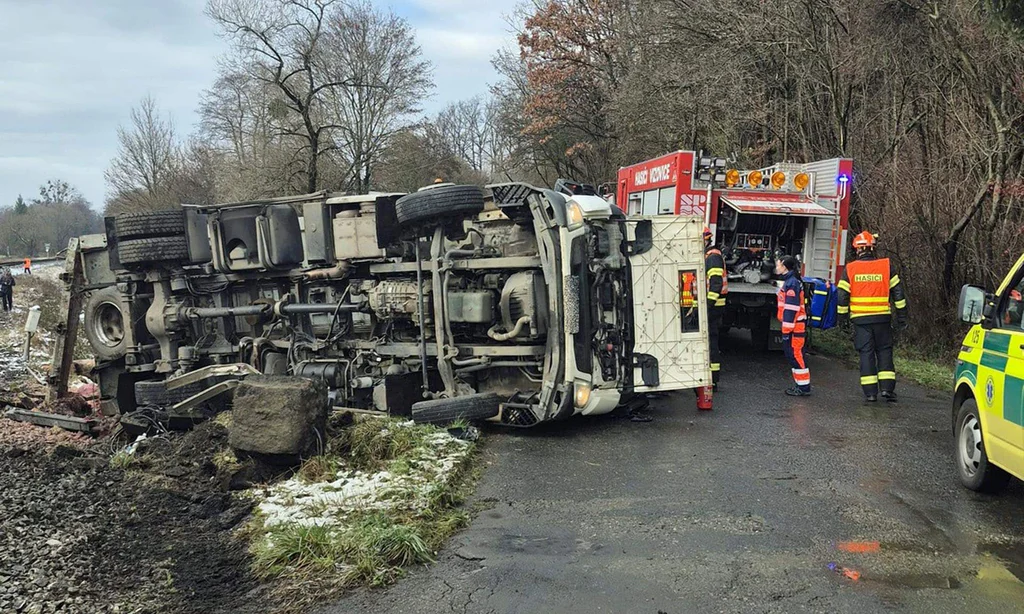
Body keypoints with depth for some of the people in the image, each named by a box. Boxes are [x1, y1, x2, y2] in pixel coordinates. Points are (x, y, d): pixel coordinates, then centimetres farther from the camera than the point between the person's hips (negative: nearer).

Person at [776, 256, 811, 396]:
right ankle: (800, 384, 21)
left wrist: (786, 330, -20)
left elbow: (791, 308, -21)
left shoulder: (792, 283, -16)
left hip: (795, 326, -10)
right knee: (792, 354, 14)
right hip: (794, 326, 10)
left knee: (796, 355, -6)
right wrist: (786, 328, 24)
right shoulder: (789, 281, 16)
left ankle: (803, 387, -1)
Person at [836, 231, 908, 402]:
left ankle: (870, 392, 4)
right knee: (884, 351, 11)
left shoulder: (850, 269, -1)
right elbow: (898, 292, 3)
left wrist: (843, 315, 11)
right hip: (882, 318, 0)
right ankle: (887, 387, 4)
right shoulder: (886, 266, 1)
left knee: (866, 353, 5)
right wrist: (901, 316, 10)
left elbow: (842, 295, -2)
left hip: (860, 318, 0)